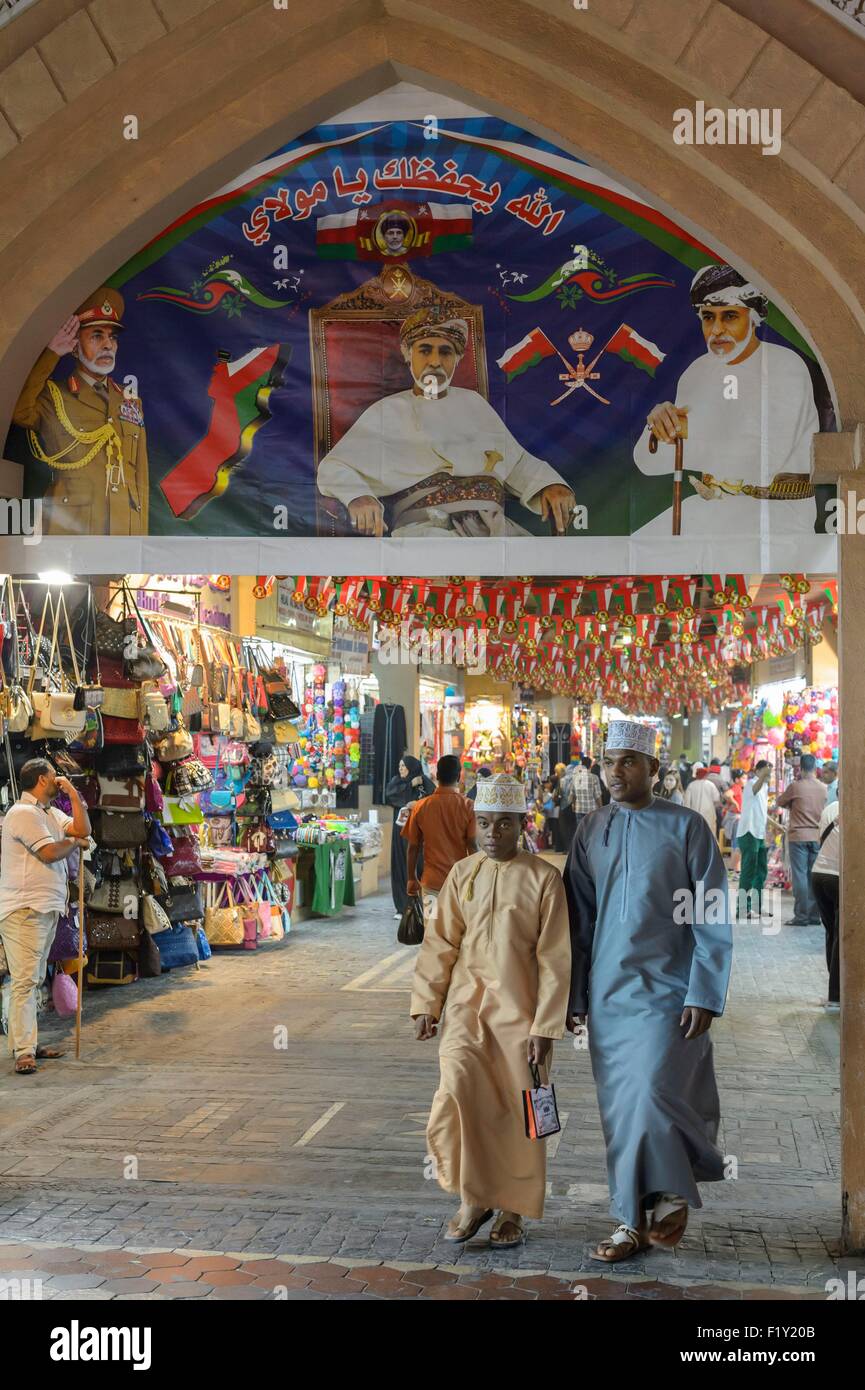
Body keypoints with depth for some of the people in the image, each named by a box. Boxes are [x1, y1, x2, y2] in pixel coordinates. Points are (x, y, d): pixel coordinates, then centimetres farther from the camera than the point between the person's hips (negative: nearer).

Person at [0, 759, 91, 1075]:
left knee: (34, 979, 12)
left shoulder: (50, 813, 18)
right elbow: (50, 852, -17)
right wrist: (74, 842, 2)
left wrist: (72, 793, 9)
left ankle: (26, 1043, 17)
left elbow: (83, 830, 12)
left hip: (47, 907, 10)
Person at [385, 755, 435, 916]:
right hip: (401, 832, 3)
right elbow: (389, 794, -11)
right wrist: (410, 784, -13)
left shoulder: (424, 782, 0)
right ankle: (402, 907, 6)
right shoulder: (396, 781, 9)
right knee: (400, 866, 1)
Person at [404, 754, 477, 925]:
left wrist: (412, 879, 14)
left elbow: (413, 847, 3)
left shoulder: (421, 806, -1)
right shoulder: (467, 806, -6)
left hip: (432, 880, 1)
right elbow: (473, 845, -7)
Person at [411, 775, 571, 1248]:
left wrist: (545, 1027, -9)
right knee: (457, 1089, -17)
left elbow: (554, 959, -5)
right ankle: (473, 1198, 2)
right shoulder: (462, 874, 5)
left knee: (518, 1113, 5)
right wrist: (426, 1005, 3)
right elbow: (439, 944, 8)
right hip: (467, 1004, 2)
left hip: (520, 1012, -2)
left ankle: (513, 1209, 25)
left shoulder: (543, 879, -5)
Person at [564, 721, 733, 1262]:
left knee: (652, 1094, -15)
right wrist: (573, 996, 9)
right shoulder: (590, 831, 7)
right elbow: (578, 918, 12)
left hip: (667, 991, -4)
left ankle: (672, 1193, 11)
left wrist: (704, 995, -11)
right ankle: (633, 1221, 20)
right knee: (619, 1110, 7)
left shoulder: (686, 826, -5)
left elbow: (712, 919, -5)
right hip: (607, 994, 4)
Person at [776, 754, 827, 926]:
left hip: (798, 836, -4)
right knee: (813, 876, 8)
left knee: (800, 875, -2)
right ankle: (815, 915, 9)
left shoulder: (796, 786, -8)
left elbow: (779, 803, 4)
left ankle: (801, 916, -4)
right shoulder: (823, 788, 5)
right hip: (817, 836, 4)